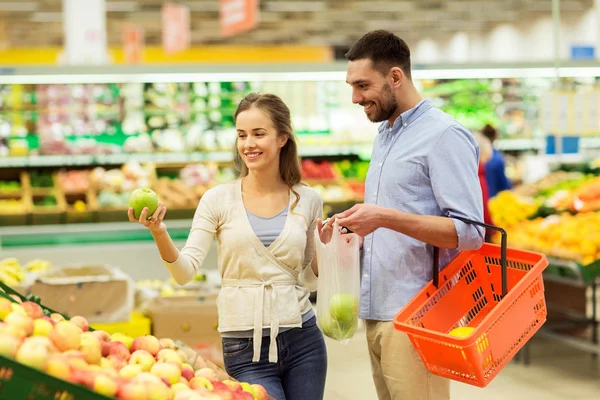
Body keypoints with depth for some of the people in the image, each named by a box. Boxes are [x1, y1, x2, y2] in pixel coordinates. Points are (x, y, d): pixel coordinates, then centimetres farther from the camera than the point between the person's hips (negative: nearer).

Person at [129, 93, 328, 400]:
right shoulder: (219, 200, -1)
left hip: (302, 340, 3)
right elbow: (185, 272, -9)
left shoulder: (308, 201, 4)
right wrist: (160, 234, -25)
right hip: (245, 347, -2)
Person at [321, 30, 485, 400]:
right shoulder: (384, 136, 18)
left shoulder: (444, 135, -9)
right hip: (378, 314, 8)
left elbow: (469, 231, -17)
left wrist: (385, 218, -24)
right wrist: (355, 228, 6)